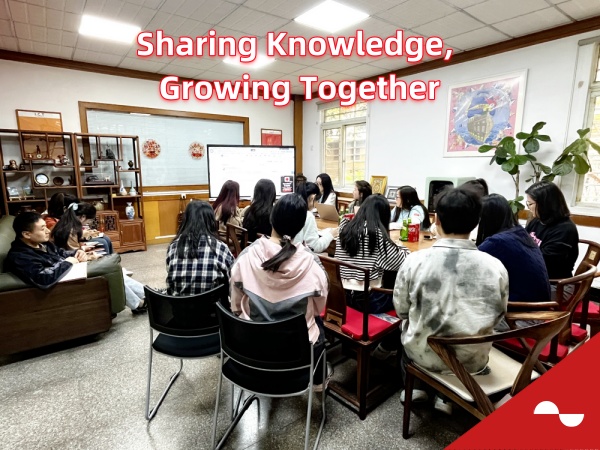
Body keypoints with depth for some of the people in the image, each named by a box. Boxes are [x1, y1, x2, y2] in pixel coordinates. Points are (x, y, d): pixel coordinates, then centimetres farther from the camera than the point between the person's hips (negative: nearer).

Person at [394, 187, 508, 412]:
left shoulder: (414, 261, -20)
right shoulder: (496, 267, -15)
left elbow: (401, 310, -6)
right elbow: (497, 317, 1)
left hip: (424, 355, -1)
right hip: (474, 360, 2)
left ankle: (416, 386, 33)